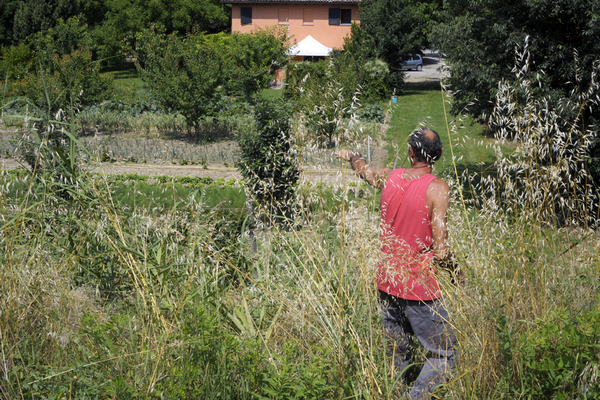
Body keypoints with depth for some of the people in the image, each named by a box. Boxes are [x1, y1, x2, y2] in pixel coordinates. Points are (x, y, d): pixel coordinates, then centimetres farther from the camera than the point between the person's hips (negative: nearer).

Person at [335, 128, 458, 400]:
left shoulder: (389, 178, 1)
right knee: (443, 356, 3)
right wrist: (448, 259, 2)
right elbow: (440, 250, -19)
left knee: (397, 357, 19)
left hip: (386, 283, 6)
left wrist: (350, 156, 47)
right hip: (419, 289, -6)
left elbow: (363, 169, 26)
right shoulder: (437, 189, -15)